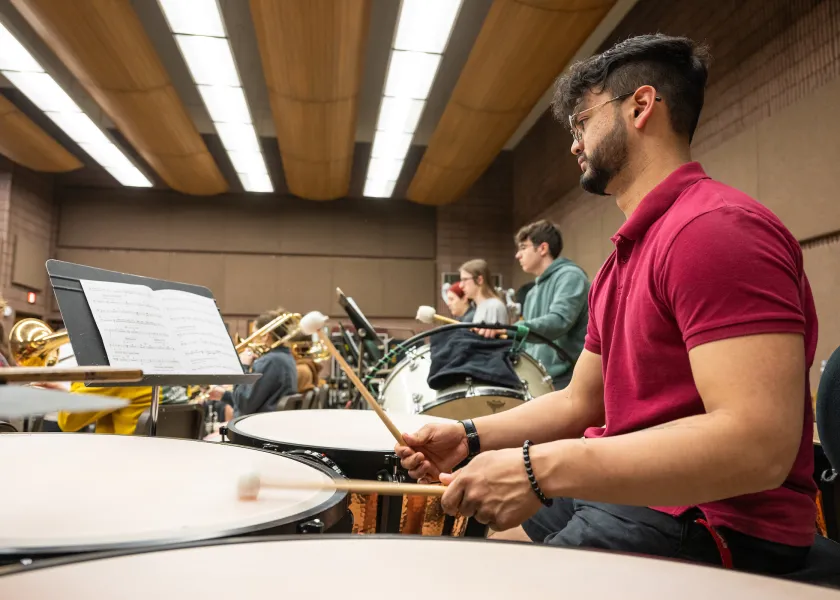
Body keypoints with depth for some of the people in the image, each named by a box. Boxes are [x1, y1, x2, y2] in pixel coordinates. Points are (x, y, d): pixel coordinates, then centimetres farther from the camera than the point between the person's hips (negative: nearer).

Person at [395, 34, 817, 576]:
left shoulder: (717, 228, -20)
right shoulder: (627, 256, 12)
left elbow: (759, 445, -29)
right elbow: (581, 402, 13)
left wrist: (540, 469, -29)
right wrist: (471, 437, -1)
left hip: (713, 524, -9)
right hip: (620, 495, 9)